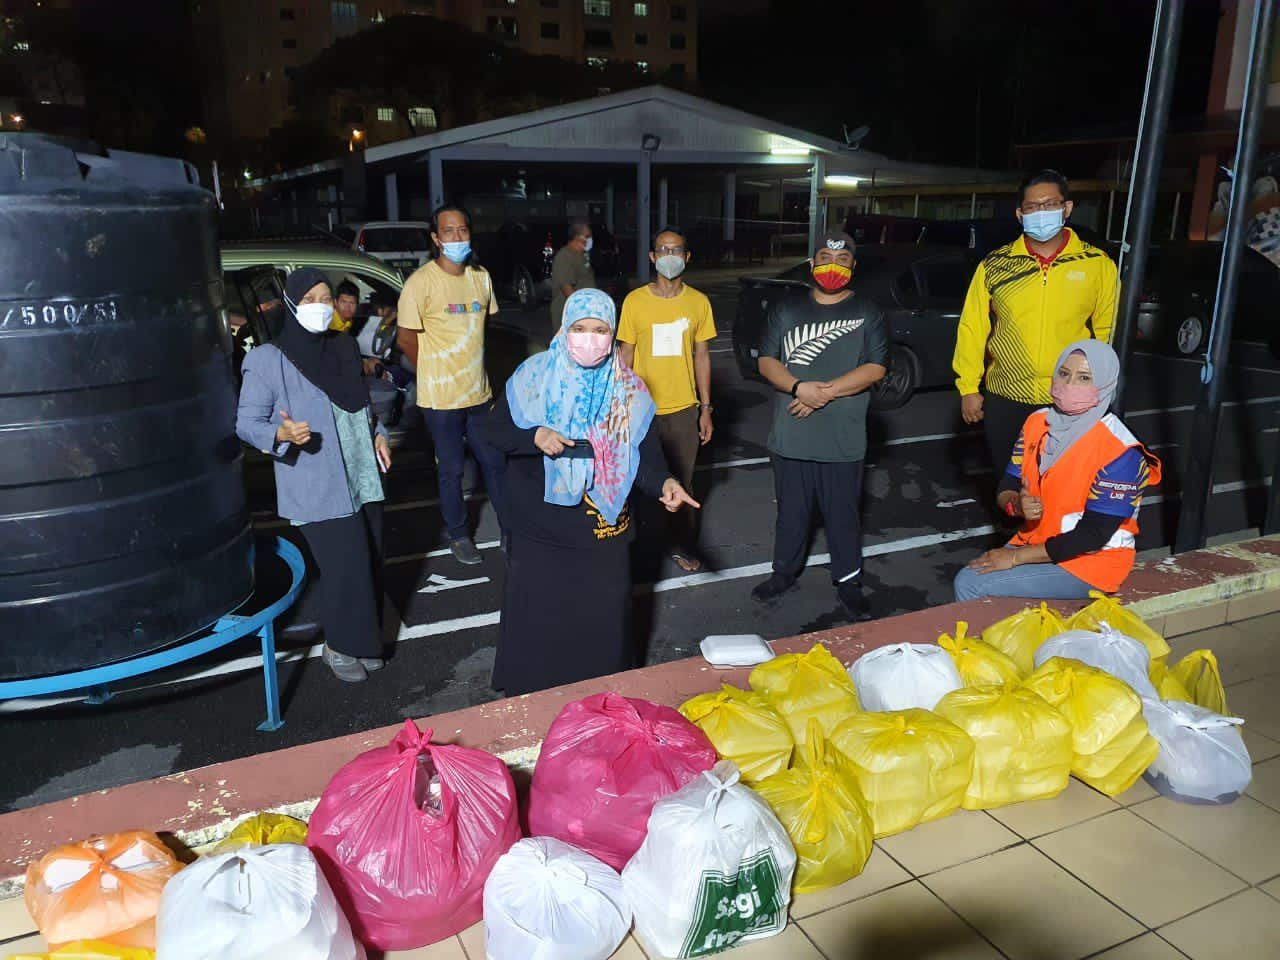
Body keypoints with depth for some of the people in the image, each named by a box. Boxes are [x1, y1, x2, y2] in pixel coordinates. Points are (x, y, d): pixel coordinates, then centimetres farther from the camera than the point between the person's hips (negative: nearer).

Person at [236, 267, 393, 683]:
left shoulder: (344, 347, 8)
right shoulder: (267, 359, -12)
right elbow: (247, 423, -10)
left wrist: (378, 433, 8)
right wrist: (283, 435, -29)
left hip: (362, 479, 7)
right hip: (317, 488, -6)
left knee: (370, 562, 11)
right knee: (345, 567, -7)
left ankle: (364, 640, 30)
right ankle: (339, 646, 15)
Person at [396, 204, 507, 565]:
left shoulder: (481, 276, 2)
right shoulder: (421, 282, -16)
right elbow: (406, 338, -10)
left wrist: (471, 368, 11)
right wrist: (437, 373, 2)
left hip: (479, 391, 5)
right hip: (441, 398, -5)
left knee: (494, 461, 14)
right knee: (451, 469, 9)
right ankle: (458, 535, 28)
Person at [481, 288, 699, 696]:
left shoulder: (629, 391, -2)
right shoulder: (534, 375, -4)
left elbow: (645, 455, -5)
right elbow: (495, 430, 0)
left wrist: (663, 483, -25)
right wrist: (534, 437, -19)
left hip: (602, 533, 1)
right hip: (538, 533, 0)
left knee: (602, 626, 10)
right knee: (536, 626, 11)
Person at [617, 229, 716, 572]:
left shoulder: (698, 302, 1)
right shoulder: (635, 300, -4)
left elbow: (702, 357, 6)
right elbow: (625, 356, 1)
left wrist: (706, 408, 5)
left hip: (684, 410, 1)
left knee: (682, 482, 12)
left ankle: (685, 547, 29)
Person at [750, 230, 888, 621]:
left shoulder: (868, 313, 4)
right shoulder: (787, 309, 10)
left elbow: (875, 368, -7)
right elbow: (767, 361, 2)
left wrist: (826, 392, -17)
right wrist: (799, 388, -17)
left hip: (843, 441, -2)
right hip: (791, 437, 2)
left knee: (843, 514, 7)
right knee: (791, 511, 13)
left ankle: (848, 582, 22)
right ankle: (785, 572, 30)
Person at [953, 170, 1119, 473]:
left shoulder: (1098, 264, -3)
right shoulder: (993, 265, -1)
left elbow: (1108, 331, 2)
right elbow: (972, 328, 1)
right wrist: (968, 388, -1)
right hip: (1005, 400, 1)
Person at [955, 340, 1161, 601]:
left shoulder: (1119, 450, -19)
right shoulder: (1038, 422, 1)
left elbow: (1092, 536, -20)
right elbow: (1005, 489, 5)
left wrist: (1016, 556, -19)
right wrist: (1018, 504, -20)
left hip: (1092, 560, -6)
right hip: (1037, 540, 6)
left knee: (971, 587, -19)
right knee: (966, 579, -13)